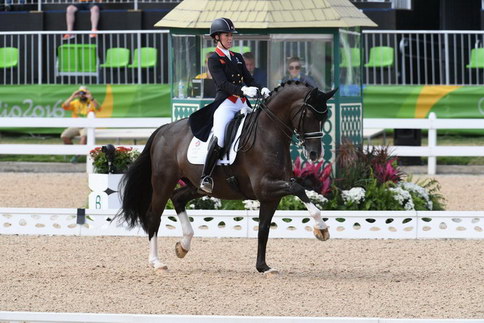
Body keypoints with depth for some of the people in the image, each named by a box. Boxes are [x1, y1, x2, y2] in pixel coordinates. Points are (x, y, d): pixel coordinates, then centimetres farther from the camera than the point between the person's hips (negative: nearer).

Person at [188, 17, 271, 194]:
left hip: (242, 103, 7)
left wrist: (261, 90, -7)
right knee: (219, 139, -26)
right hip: (225, 103, -7)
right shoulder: (214, 59, 0)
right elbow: (223, 83, -12)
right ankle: (205, 178, -20)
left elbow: (248, 79, 14)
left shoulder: (237, 58, 20)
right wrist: (243, 90, -29)